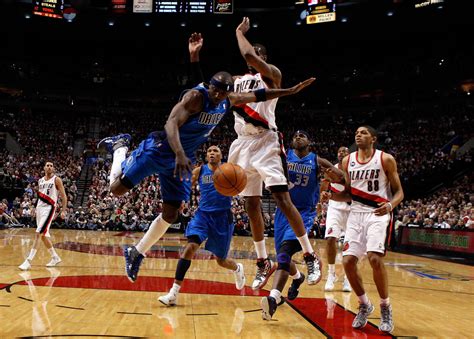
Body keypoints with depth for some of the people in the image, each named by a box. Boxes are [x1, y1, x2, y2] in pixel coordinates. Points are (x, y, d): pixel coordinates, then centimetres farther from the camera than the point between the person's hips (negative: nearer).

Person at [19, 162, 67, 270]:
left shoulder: (56, 180, -4)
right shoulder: (40, 181, 14)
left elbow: (63, 196, -6)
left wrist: (63, 211, -14)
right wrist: (36, 208, 18)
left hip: (49, 208, -7)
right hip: (40, 208, 8)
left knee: (38, 233, -17)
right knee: (43, 235, 11)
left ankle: (28, 261, -20)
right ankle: (55, 257, 26)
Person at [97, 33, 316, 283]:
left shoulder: (229, 101, 0)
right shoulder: (195, 96, -24)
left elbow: (258, 95, 12)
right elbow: (171, 123, -35)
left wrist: (290, 91, 9)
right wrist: (179, 154, -50)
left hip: (183, 158, 7)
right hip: (160, 148, -7)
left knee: (171, 214, 5)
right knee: (117, 189, -6)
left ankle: (136, 253, 22)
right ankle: (120, 146, 23)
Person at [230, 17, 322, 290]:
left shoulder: (271, 74, 0)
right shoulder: (237, 80, 20)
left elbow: (249, 55, -20)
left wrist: (239, 32, -2)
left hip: (266, 142, -7)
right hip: (243, 144, 7)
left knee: (282, 199, -15)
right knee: (252, 205, 7)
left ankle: (311, 257, -9)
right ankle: (264, 263, 17)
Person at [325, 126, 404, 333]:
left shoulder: (385, 159, -4)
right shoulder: (347, 161, 8)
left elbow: (399, 191, -2)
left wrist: (391, 205, -23)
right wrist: (331, 196, -4)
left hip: (379, 213, -5)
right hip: (356, 214, 5)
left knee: (374, 258, -24)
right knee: (348, 261, -6)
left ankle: (385, 307, -3)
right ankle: (364, 305, 16)